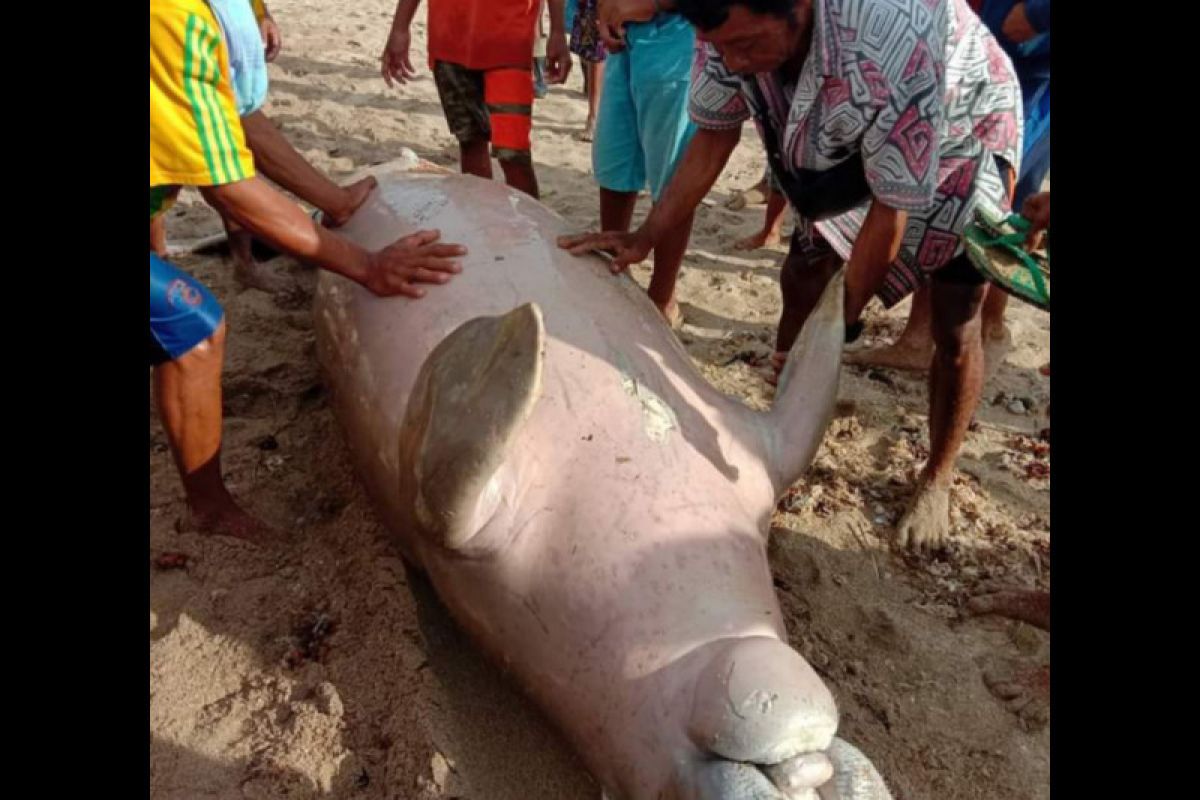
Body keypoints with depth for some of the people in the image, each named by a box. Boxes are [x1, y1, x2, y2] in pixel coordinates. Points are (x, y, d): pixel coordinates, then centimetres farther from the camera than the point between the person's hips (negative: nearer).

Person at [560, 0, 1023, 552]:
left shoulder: (892, 50, -44)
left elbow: (891, 211, -32)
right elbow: (712, 137, -11)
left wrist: (842, 323, -21)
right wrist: (644, 239, -17)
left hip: (960, 142, -5)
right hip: (842, 147, 5)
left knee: (954, 330, -5)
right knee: (800, 281, 4)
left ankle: (936, 481, 16)